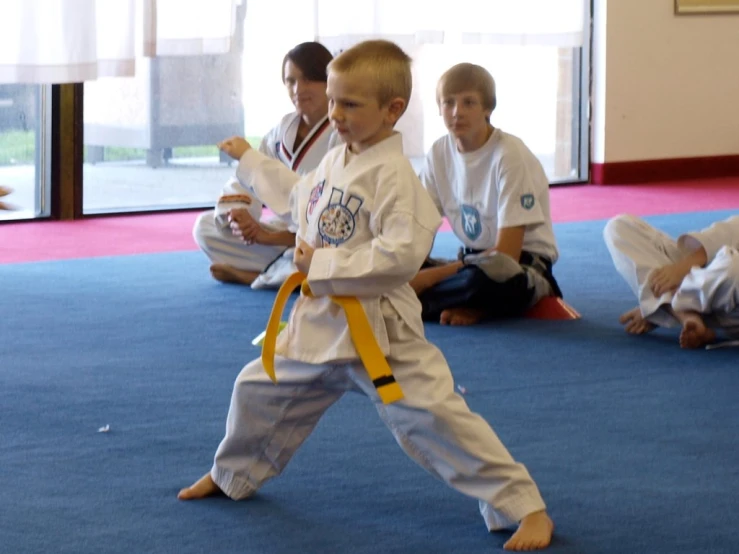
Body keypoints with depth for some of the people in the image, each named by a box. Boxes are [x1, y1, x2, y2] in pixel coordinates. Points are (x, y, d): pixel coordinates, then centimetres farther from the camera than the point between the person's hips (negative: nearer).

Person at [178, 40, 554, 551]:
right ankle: (234, 475, 47)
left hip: (379, 329, -8)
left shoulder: (393, 174, -20)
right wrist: (250, 160, 36)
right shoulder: (336, 161, 6)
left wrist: (324, 266, -23)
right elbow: (300, 198, 29)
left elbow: (402, 255, -29)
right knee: (259, 390, 20)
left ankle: (524, 507, -7)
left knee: (433, 418, -14)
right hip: (319, 322, 8)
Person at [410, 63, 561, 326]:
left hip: (523, 259, -6)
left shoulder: (510, 155, -18)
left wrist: (431, 276, -22)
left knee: (484, 278, -41)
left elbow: (507, 253, -20)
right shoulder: (440, 153, 1)